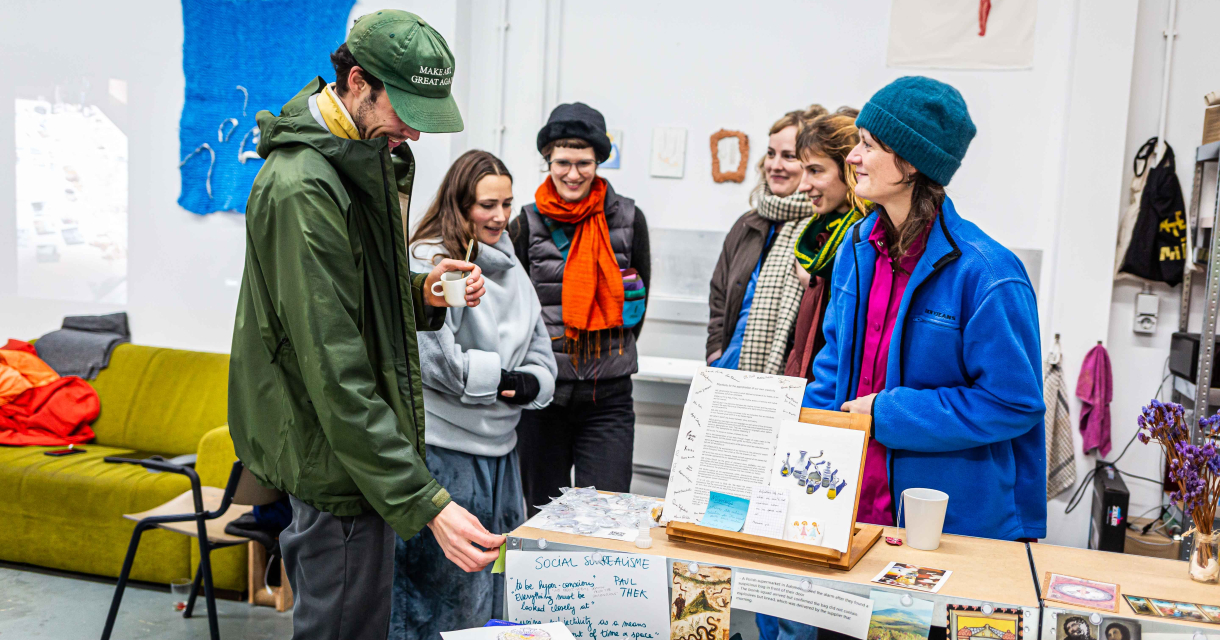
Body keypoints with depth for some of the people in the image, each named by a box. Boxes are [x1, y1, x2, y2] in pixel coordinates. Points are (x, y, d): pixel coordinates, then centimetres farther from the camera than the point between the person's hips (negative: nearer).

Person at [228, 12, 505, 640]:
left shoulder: (369, 158, 7)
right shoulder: (301, 188, -25)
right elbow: (335, 373, -29)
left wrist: (422, 292, -4)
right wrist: (427, 503, -32)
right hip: (334, 449, -10)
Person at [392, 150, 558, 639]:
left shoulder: (510, 268, 14)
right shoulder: (429, 261, -10)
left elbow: (540, 351, 14)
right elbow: (432, 355, -20)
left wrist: (529, 384, -6)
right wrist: (496, 380, -13)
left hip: (499, 450, 8)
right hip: (442, 450, -7)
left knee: (495, 583, 15)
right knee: (440, 585, 2)